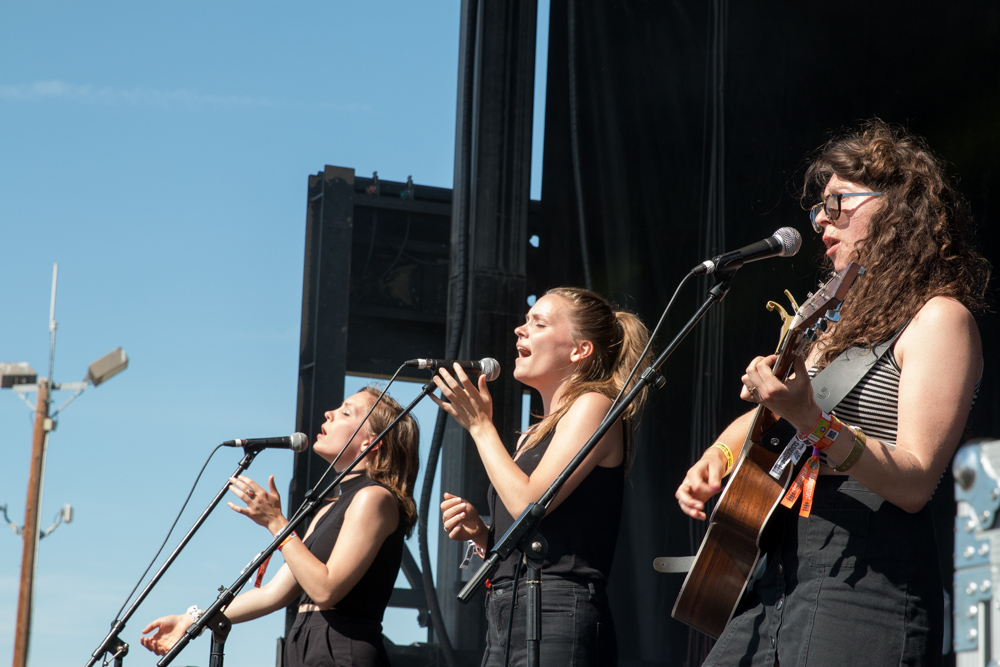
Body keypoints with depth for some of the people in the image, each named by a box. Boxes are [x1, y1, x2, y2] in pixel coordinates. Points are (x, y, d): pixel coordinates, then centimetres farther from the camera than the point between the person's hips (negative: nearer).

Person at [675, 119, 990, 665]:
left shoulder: (939, 318, -5)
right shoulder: (844, 320, 21)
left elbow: (916, 483, -16)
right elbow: (763, 415, 33)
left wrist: (812, 422, -28)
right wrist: (718, 457, 12)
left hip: (865, 594, -8)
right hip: (778, 583, 8)